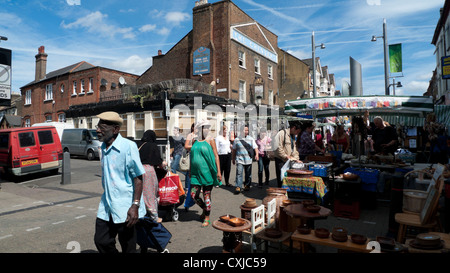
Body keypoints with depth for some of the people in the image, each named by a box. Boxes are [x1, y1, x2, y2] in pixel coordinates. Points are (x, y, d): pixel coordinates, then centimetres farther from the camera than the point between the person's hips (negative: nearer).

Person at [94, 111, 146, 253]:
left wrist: (135, 205, -20)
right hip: (106, 206, 7)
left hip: (124, 208, -7)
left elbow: (138, 178, -16)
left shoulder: (128, 146, -16)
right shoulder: (104, 147, 8)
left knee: (128, 247, 7)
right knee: (101, 241, 11)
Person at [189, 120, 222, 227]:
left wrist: (218, 172, -12)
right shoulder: (195, 141, 10)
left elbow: (216, 156, -5)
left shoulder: (210, 140, -2)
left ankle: (207, 218, 18)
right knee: (193, 194, 4)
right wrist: (190, 171, 17)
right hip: (196, 173, 4)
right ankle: (204, 209, 32)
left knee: (207, 196, 3)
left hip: (207, 172, -4)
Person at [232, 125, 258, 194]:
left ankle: (247, 185, 25)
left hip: (248, 159, 2)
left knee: (248, 174, 10)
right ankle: (238, 187, -12)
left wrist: (257, 154, -14)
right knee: (239, 173, -12)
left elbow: (255, 147, 3)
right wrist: (233, 159, 14)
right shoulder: (237, 139, 5)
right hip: (239, 159, -2)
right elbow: (234, 150, 12)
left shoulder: (251, 139, 7)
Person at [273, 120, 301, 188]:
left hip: (289, 160, 8)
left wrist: (296, 158, 8)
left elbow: (294, 148, 20)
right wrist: (287, 156, -16)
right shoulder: (282, 133, -14)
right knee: (281, 179, -3)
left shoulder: (293, 136, 14)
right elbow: (278, 148, -19)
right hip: (281, 160, -8)